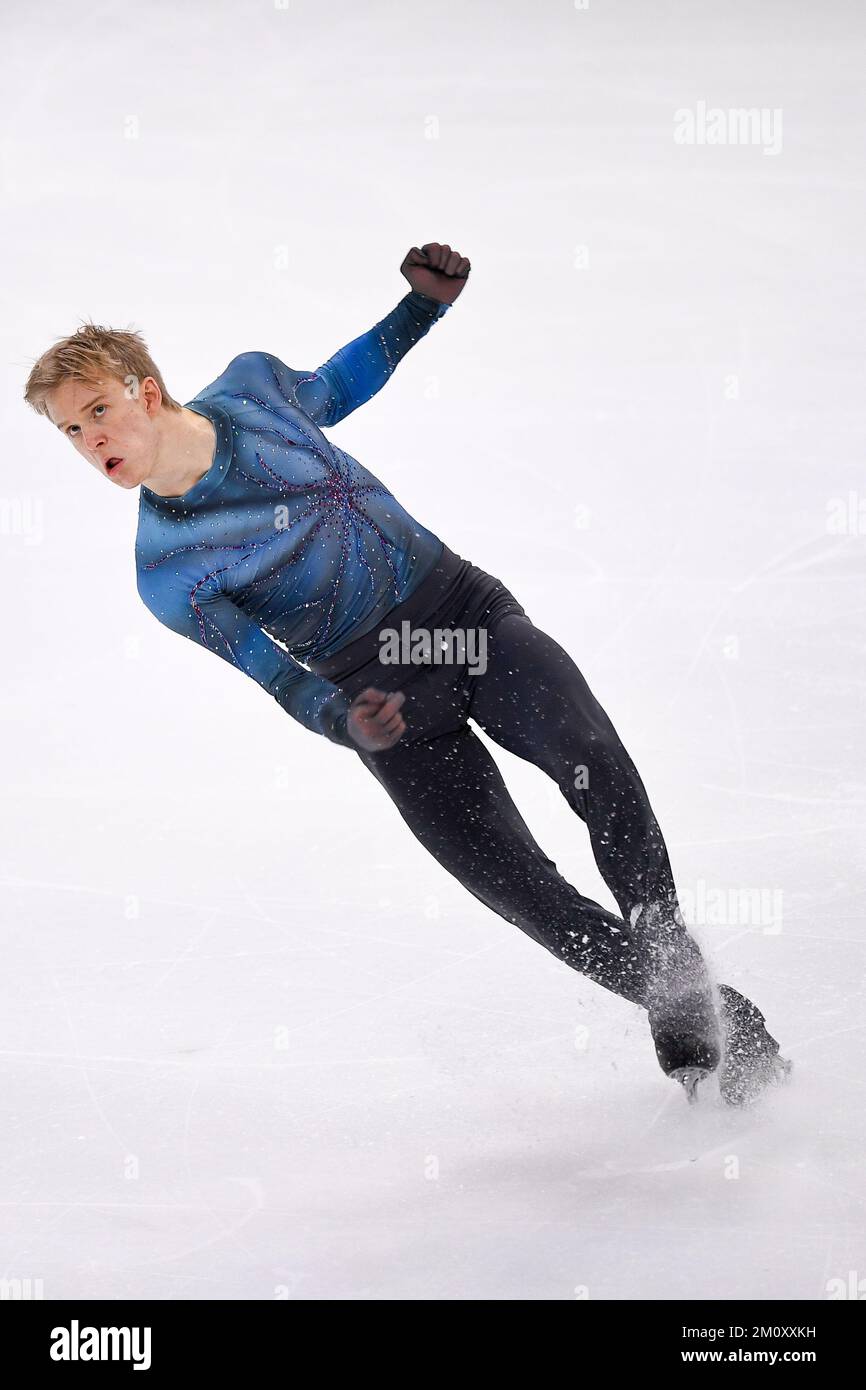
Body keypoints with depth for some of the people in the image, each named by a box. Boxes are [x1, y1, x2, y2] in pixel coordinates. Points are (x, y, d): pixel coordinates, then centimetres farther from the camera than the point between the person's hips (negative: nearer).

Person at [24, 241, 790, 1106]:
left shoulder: (248, 383, 0)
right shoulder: (168, 577, -12)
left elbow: (338, 384, 21)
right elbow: (272, 671, -9)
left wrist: (425, 305, 11)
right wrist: (340, 719, -29)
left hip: (464, 607, 3)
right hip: (389, 695, -3)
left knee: (591, 761, -23)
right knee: (511, 881, -15)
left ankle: (674, 950, -4)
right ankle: (673, 997, 5)